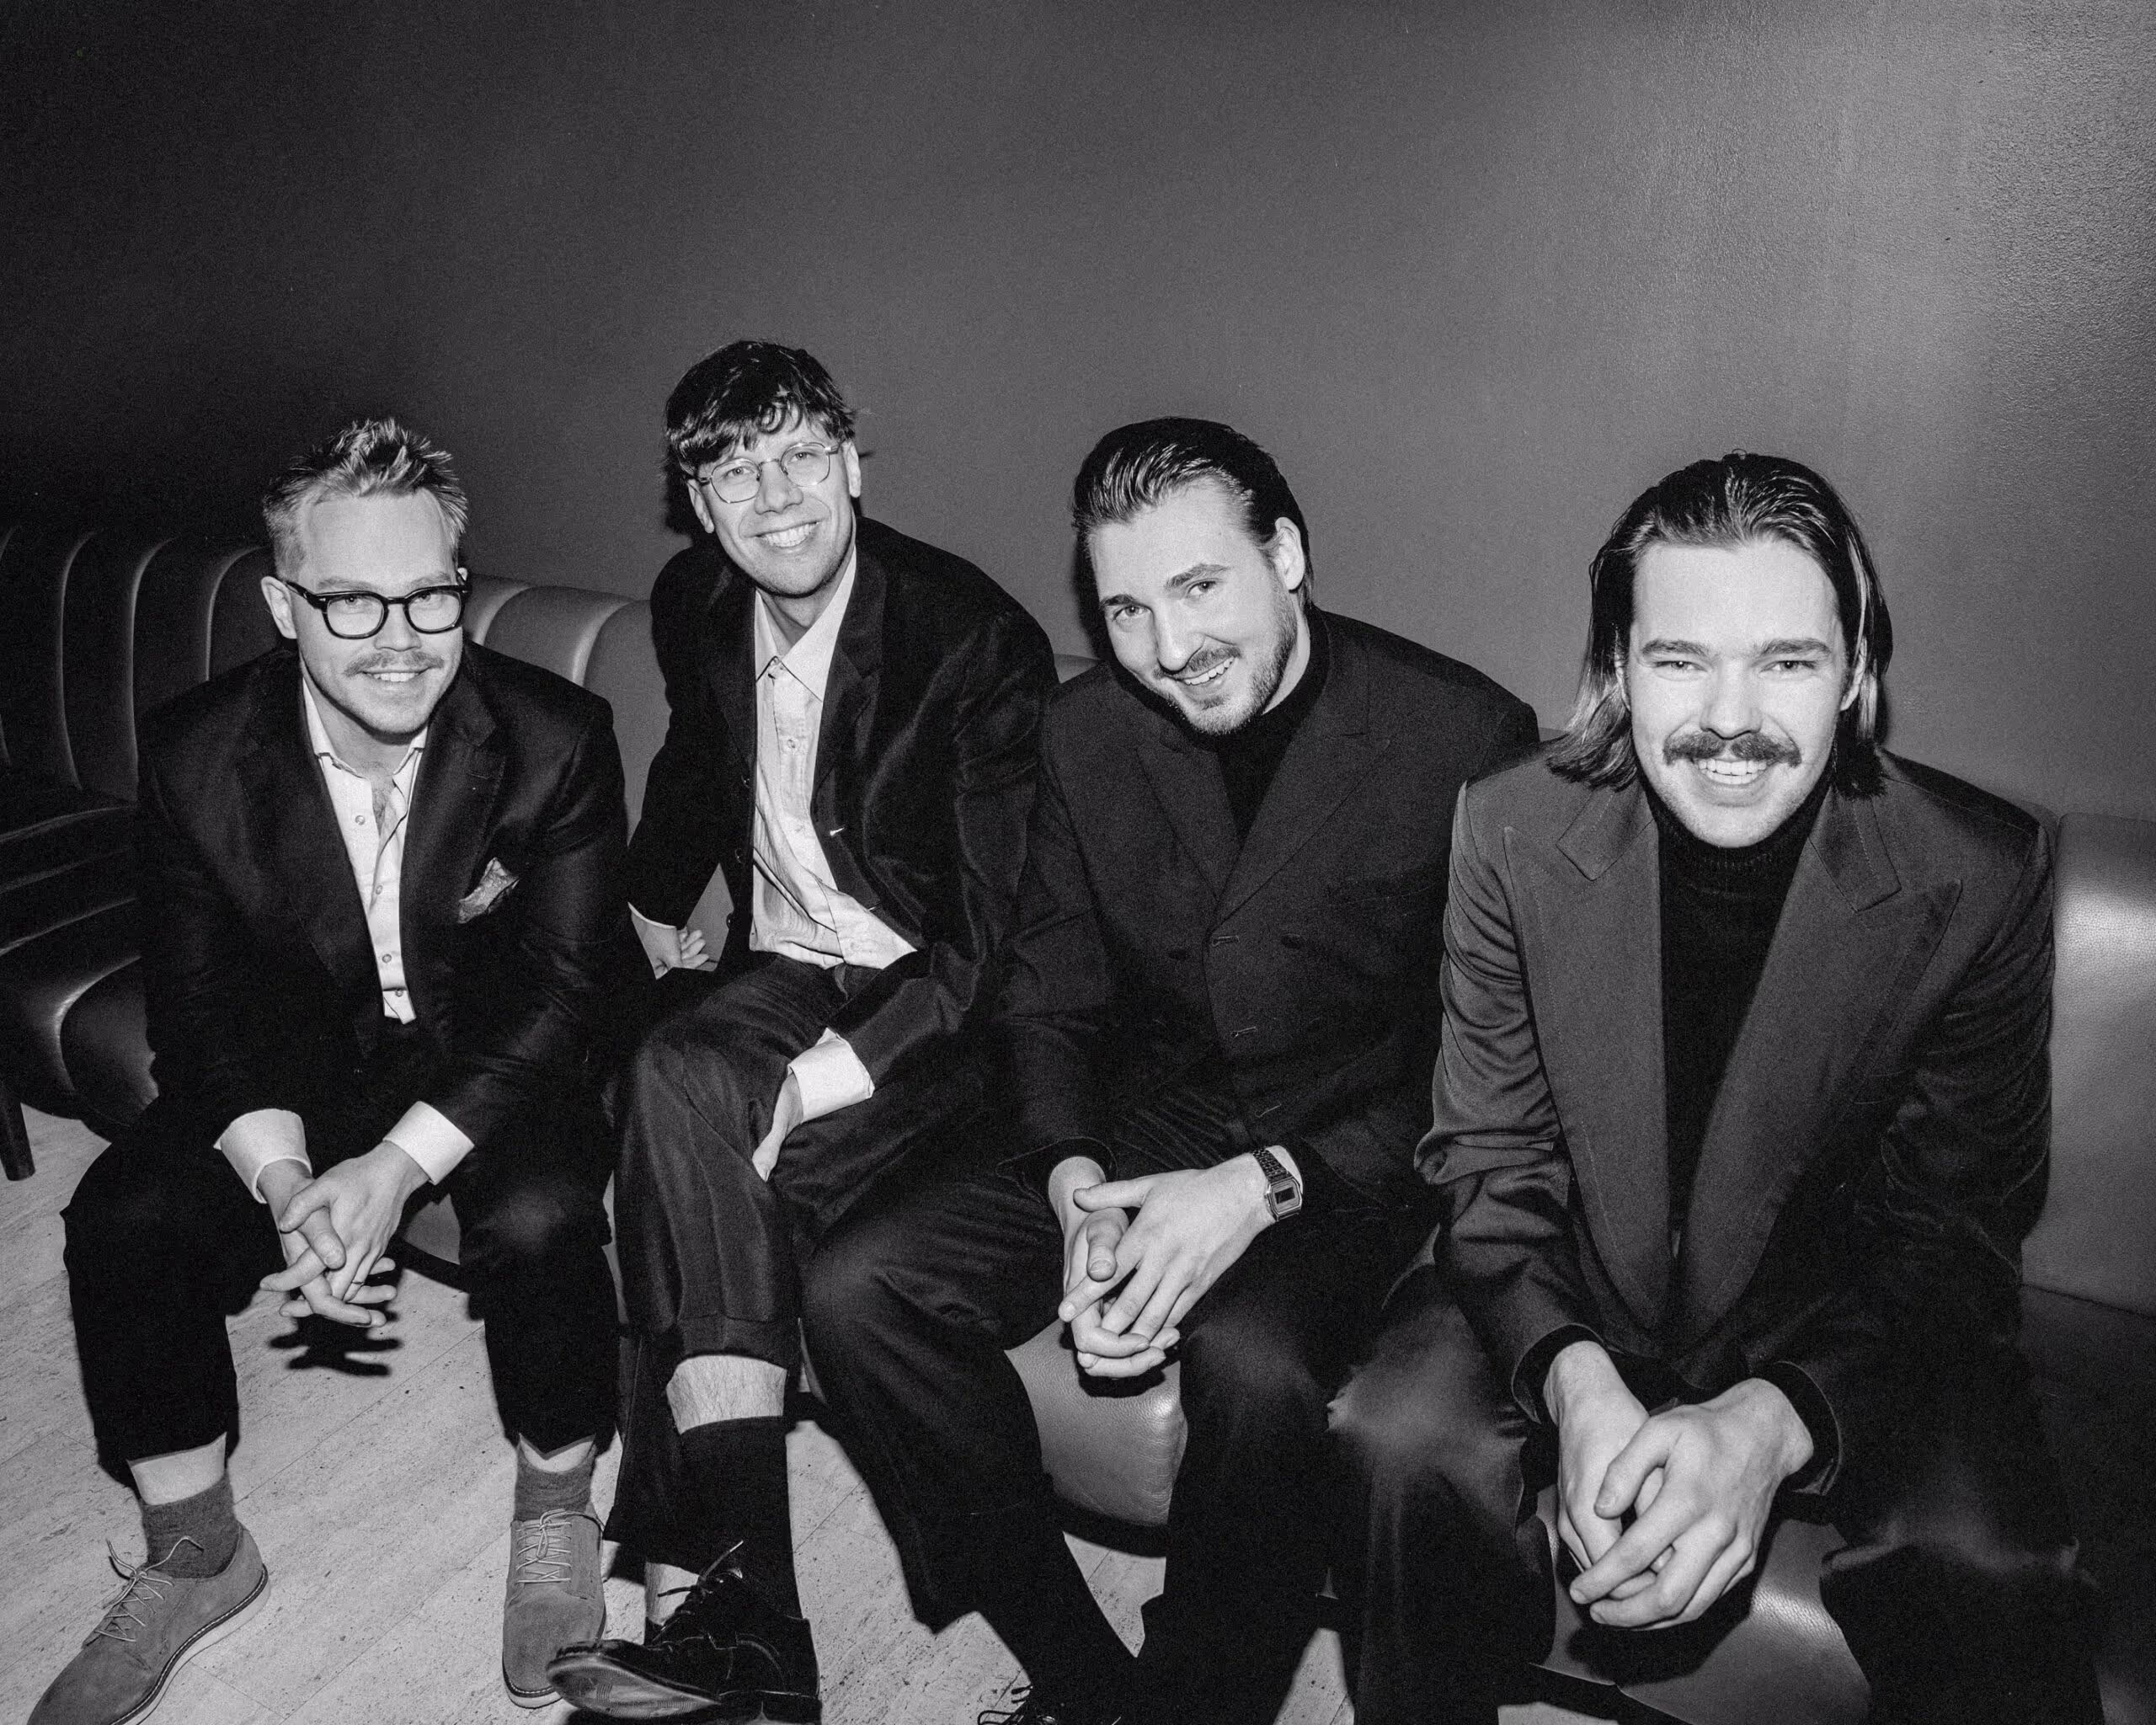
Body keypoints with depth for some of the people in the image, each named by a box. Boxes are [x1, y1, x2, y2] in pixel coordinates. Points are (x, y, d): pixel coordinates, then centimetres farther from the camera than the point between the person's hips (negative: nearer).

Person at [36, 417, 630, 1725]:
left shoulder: (557, 738, -20)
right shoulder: (196, 754, -12)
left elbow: (568, 983, -18)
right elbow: (199, 1000, -7)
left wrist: (399, 1164, -28)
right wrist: (285, 1179, -24)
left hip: (501, 1057, -3)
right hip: (301, 1063, 3)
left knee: (537, 1220, -31)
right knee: (121, 1217, -16)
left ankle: (556, 1519, 0)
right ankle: (196, 1555, 9)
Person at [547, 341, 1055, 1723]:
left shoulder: (975, 636, -16)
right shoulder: (695, 607, 6)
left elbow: (1003, 924, -20)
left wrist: (835, 1071, -29)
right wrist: (652, 905, 20)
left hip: (937, 1002, -5)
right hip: (783, 969, 6)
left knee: (716, 1180, -29)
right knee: (679, 1082, -27)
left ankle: (696, 1578, -15)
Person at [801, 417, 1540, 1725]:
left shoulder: (1465, 740, -13)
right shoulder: (1088, 733, 1)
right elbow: (1050, 1004, 7)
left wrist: (1266, 1187, -22)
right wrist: (1074, 1185, -12)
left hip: (1349, 1164, -4)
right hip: (1136, 1136, 5)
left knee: (1255, 1366, -35)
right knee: (858, 1292, -13)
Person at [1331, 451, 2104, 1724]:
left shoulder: (1984, 875, -16)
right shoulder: (1514, 832, -12)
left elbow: (1954, 1227, -11)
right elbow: (1489, 1160, -6)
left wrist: (1772, 1423, -28)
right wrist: (1573, 1379, -25)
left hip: (1844, 1328, -1)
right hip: (1569, 1300, 2)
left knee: (1990, 1569, -28)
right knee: (1401, 1437, -24)